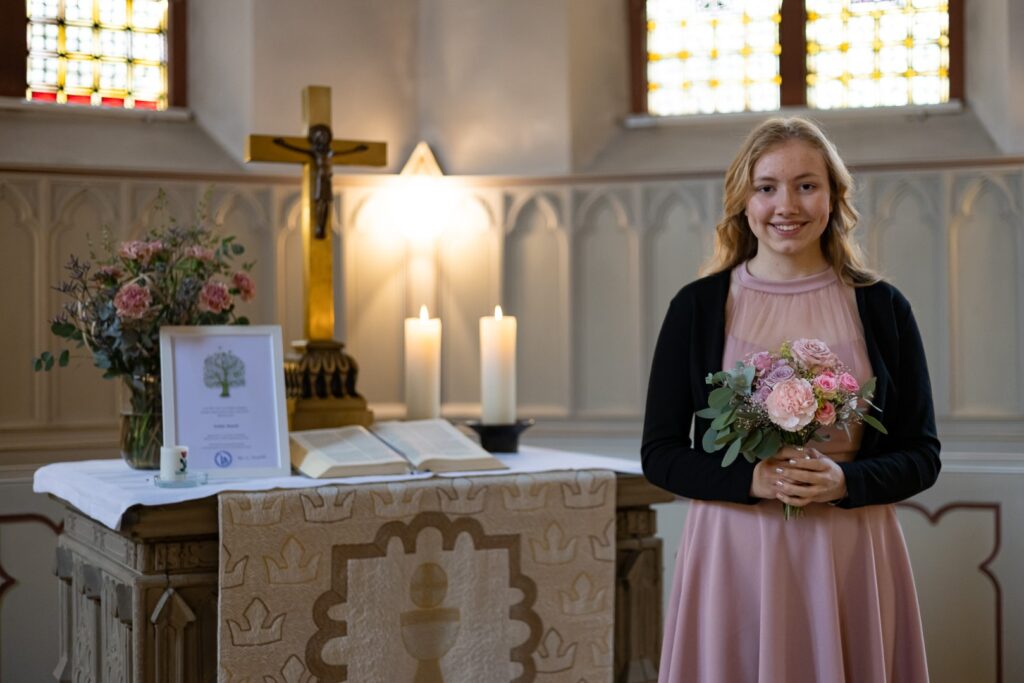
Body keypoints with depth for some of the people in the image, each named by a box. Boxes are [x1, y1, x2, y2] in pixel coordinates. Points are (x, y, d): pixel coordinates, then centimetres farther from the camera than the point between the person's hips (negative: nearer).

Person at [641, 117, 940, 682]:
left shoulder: (881, 307, 3)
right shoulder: (697, 306, 1)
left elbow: (922, 454, 4)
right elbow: (659, 454, 0)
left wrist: (844, 481, -15)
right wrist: (753, 478, -16)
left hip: (851, 556, 1)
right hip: (732, 555, -1)